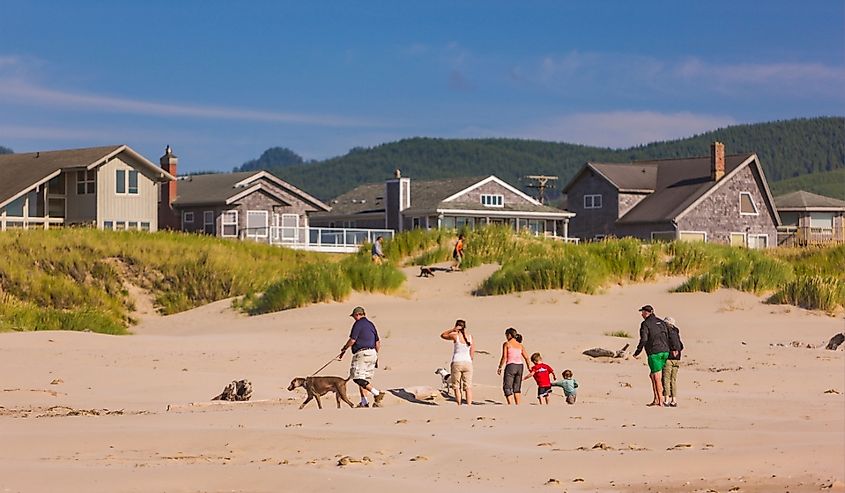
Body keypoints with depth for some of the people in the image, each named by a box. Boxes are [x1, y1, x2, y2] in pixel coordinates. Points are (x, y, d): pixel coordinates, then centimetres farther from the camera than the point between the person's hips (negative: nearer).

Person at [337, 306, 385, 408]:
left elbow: (352, 340, -12)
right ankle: (364, 402, 9)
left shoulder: (358, 324, -7)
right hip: (372, 353, 9)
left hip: (362, 353, -9)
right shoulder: (371, 324, 18)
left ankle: (377, 393, -24)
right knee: (364, 379, 12)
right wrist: (376, 356, 27)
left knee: (358, 378, -12)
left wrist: (344, 349, 4)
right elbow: (378, 343, 19)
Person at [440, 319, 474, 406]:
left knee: (457, 387, 6)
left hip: (457, 363, -3)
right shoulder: (470, 337, 4)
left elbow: (442, 335, 9)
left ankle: (459, 406, 3)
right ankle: (469, 405, -6)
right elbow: (472, 354, 7)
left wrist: (453, 329, -1)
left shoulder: (455, 336, -7)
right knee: (468, 387, 3)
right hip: (468, 363, 3)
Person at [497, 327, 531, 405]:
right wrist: (529, 367, 28)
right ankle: (517, 406, 14)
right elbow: (526, 358, 13)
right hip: (520, 366, 5)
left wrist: (500, 367, 0)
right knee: (517, 387, 15)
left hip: (511, 366, -5)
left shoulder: (507, 344, 0)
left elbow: (504, 357, -7)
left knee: (507, 387, 0)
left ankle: (510, 405, -14)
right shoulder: (520, 345, 14)